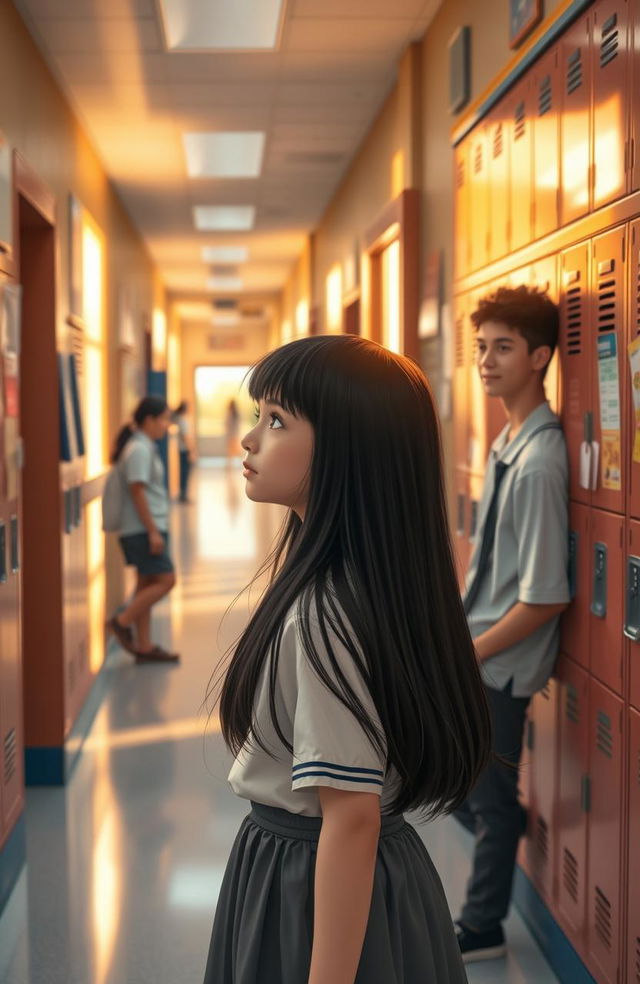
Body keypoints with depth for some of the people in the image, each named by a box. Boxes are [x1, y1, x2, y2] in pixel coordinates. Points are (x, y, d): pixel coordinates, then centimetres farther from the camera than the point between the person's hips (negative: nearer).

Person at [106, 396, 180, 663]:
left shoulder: (146, 447, 15)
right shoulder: (139, 450, -15)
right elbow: (138, 492, -20)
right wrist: (153, 531, -20)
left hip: (148, 529, 10)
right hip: (143, 529, -10)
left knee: (146, 585, 10)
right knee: (165, 580, -9)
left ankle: (144, 647, 14)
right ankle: (122, 622, 0)